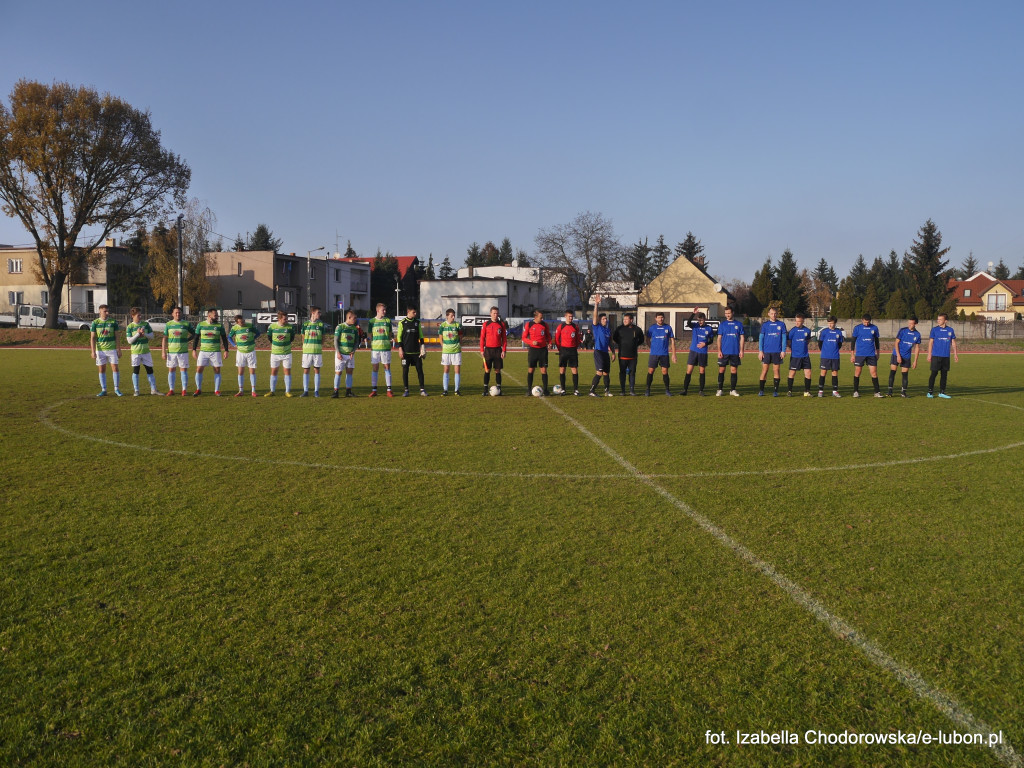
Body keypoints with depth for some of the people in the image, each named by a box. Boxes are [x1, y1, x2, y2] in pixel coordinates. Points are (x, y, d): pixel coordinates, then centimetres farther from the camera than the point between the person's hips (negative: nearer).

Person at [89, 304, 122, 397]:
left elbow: (116, 337, 6)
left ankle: (117, 389, 4)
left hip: (112, 349, 0)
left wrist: (119, 349, 2)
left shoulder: (113, 322, 2)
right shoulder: (95, 323, 1)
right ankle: (103, 390, 11)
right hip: (100, 350, 0)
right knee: (102, 369, 4)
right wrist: (93, 351, -5)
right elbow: (92, 338, 1)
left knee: (115, 368, -5)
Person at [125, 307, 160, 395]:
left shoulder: (146, 324, 6)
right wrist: (138, 334, -15)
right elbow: (129, 341, -7)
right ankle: (136, 391, 9)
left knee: (150, 370, 3)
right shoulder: (130, 327, -3)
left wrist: (144, 334, -12)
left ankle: (153, 389, 9)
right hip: (135, 352, -3)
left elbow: (151, 336, 6)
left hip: (146, 351, 3)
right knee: (135, 371, 1)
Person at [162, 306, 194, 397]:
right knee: (171, 370, 5)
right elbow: (164, 338, 7)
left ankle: (184, 390, 5)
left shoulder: (186, 324, 3)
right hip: (171, 351, 1)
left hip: (183, 351, -1)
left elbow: (194, 334, 14)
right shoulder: (168, 324, 6)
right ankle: (171, 390, 12)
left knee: (184, 370, 0)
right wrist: (163, 351, 0)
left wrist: (186, 340, -1)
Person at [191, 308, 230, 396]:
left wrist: (226, 350, -1)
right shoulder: (201, 324, 2)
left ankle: (217, 390, 9)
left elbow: (224, 338, 6)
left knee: (217, 370, 0)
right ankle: (198, 389, 8)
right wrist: (194, 350, 2)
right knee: (199, 369, -3)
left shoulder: (219, 325, 2)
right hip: (203, 351, 0)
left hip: (216, 352, 0)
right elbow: (196, 338, 7)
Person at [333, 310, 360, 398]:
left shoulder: (355, 329, 9)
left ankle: (348, 391, 12)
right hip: (341, 354, -4)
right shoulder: (340, 327, -4)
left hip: (350, 354, 4)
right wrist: (338, 353, -13)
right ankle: (336, 391, 3)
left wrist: (353, 351, -3)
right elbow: (336, 340, -5)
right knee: (338, 372, -2)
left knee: (349, 372, 5)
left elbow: (356, 342, 13)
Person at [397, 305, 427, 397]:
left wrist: (422, 345, 6)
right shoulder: (402, 322, 0)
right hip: (406, 351, -2)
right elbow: (399, 336, 0)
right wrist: (400, 348, -6)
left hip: (416, 351, 3)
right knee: (405, 370, 0)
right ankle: (406, 390, 9)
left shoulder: (417, 322, 9)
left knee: (419, 369, 0)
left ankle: (422, 389, 6)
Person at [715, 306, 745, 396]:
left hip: (735, 352, 0)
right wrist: (719, 351, -5)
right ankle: (720, 390, 7)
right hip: (724, 352, 0)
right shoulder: (722, 324, 6)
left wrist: (741, 350, -1)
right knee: (721, 370, 0)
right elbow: (719, 338, 4)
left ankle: (732, 390, 12)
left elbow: (742, 338, 7)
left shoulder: (739, 324, 6)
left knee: (734, 370, 4)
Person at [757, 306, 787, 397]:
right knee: (764, 370, -2)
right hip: (766, 351, 0)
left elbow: (784, 338, 5)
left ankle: (775, 391, 6)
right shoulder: (765, 325, 6)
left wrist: (783, 351, -2)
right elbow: (761, 338, 6)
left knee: (776, 370, 1)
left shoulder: (781, 324, 5)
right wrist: (760, 351, -2)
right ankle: (761, 390, 3)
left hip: (777, 352, 0)